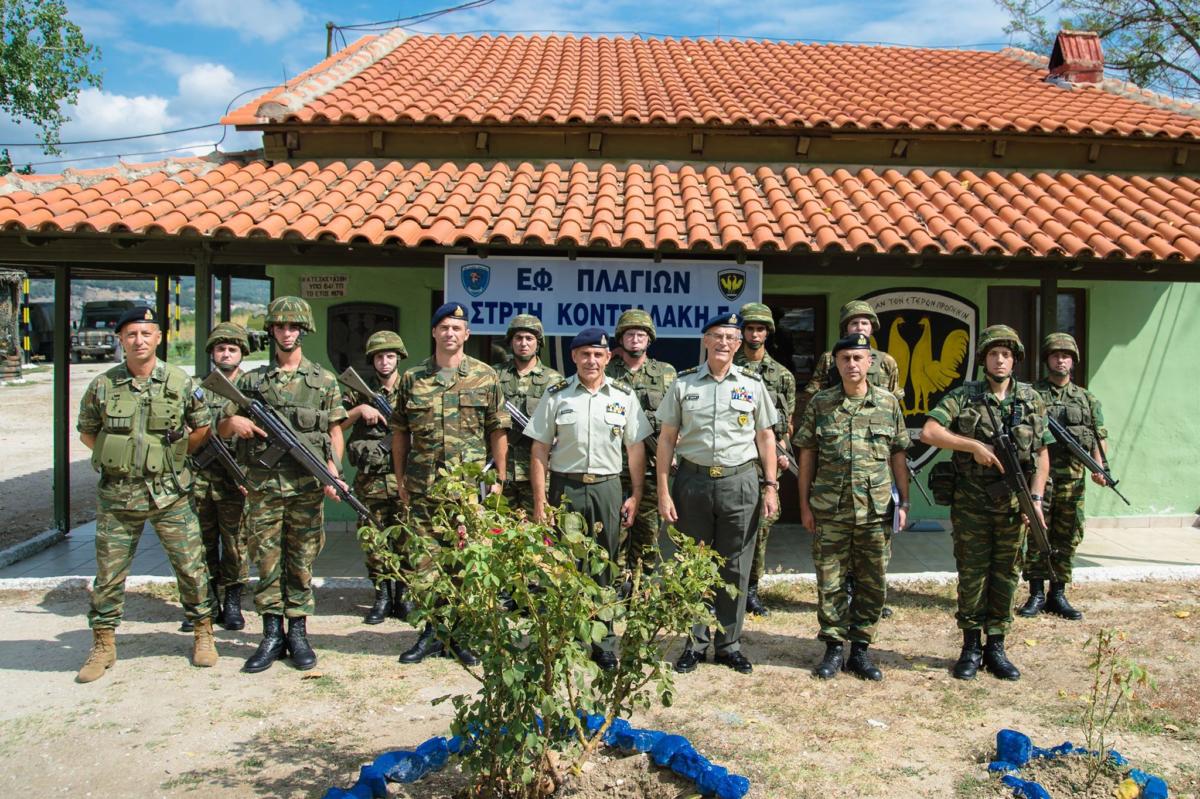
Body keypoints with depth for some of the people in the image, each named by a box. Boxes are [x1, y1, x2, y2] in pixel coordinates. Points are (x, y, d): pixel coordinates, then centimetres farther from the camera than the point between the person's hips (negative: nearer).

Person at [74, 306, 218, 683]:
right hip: (116, 496, 1)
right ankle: (103, 645, 23)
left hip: (170, 494, 0)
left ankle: (202, 633, 21)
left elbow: (201, 427, 10)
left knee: (191, 566, 4)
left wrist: (172, 455, 8)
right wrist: (116, 457, 5)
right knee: (109, 573, 8)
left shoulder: (180, 382, -2)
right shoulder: (102, 386, -1)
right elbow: (86, 432, 12)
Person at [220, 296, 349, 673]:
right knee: (266, 561, 5)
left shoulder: (324, 380, 7)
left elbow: (335, 431, 8)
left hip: (307, 486, -1)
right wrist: (234, 422, -10)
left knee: (301, 562, 6)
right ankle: (271, 636, 14)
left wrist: (331, 470, -7)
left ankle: (298, 634, 16)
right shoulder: (251, 381, 9)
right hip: (263, 485, 1)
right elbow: (223, 427, 14)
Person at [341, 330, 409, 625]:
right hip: (370, 480, 1)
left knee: (407, 541, 2)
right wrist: (360, 409, -11)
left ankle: (404, 596, 14)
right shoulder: (360, 390, 7)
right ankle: (382, 597, 18)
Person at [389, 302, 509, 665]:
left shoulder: (486, 377, 2)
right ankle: (431, 632, 20)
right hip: (422, 486, 2)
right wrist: (400, 478, 7)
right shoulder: (413, 378, 7)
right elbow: (400, 432, 11)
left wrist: (499, 478, 0)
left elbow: (498, 431, 3)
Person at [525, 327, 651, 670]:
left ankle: (603, 643, 16)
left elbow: (636, 449, 8)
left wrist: (636, 495, 3)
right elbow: (540, 451, 2)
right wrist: (540, 500, -3)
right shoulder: (557, 395, 2)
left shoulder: (624, 396, 6)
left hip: (607, 488, 1)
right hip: (565, 487, -1)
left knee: (604, 566, 6)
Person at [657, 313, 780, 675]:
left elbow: (766, 437, 9)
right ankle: (695, 643, 19)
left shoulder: (752, 384, 5)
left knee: (735, 569, 6)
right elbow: (667, 439, 4)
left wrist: (771, 486, 2)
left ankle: (730, 645, 18)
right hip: (693, 480, 0)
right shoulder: (683, 384, 3)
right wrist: (663, 491, -2)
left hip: (740, 482, 0)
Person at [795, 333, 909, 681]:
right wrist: (805, 503, 1)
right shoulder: (820, 403, 2)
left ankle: (860, 648, 21)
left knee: (873, 584, 8)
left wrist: (904, 502, 4)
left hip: (876, 511, 1)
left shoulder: (889, 403, 3)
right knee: (830, 583, 5)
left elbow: (898, 455, 8)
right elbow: (807, 455, 5)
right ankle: (833, 648, 19)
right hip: (829, 511, -1)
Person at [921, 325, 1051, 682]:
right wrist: (974, 445, -18)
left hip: (1014, 506, 2)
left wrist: (1036, 498, -2)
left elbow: (1042, 453, 8)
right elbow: (929, 432, -12)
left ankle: (996, 648, 20)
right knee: (972, 576, 4)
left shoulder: (1031, 399, 7)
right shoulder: (963, 396, -1)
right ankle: (971, 648, 16)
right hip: (971, 505, -2)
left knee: (1005, 577, 9)